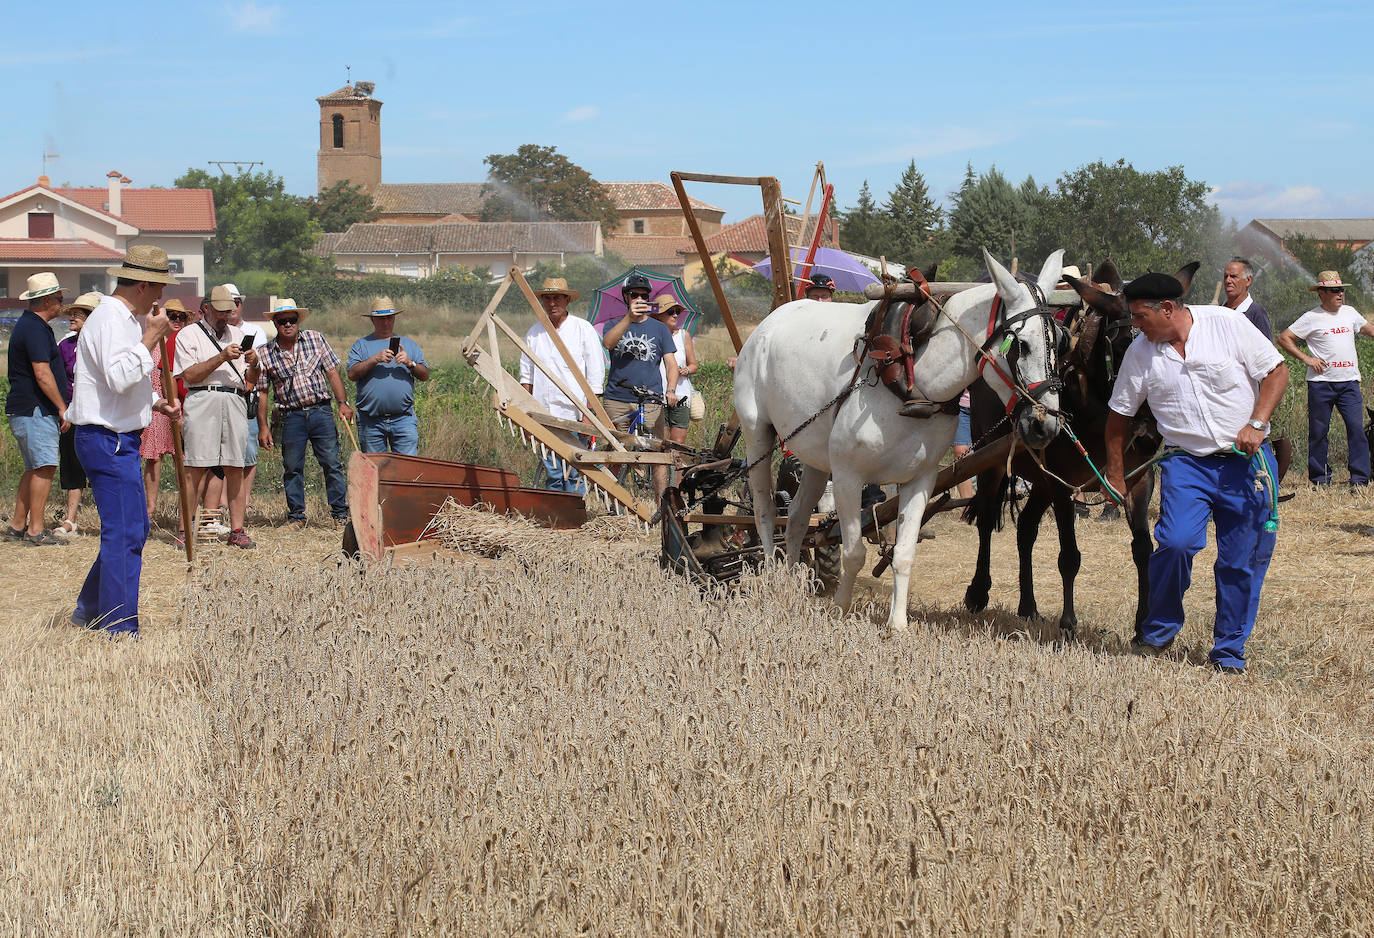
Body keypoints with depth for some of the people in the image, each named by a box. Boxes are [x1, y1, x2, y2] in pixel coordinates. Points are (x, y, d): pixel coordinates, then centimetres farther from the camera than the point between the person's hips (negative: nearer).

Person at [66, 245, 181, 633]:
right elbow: (119, 377, -29)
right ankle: (119, 629, -6)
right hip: (107, 439, -11)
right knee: (124, 534, -9)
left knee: (132, 529, 16)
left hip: (121, 438, 11)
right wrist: (151, 336, -22)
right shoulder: (109, 318, -16)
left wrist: (157, 402, 14)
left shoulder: (127, 319, 17)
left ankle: (90, 610, 27)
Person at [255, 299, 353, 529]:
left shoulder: (314, 339, 5)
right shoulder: (266, 354, 3)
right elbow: (261, 391, 5)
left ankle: (340, 514, 4)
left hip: (320, 412, 0)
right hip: (291, 416, 0)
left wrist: (342, 402, -3)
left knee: (331, 464, -2)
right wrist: (263, 426, 1)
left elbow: (332, 372, 6)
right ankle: (296, 516, 14)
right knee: (292, 468, 3)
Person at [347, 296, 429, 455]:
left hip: (403, 419, 0)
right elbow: (352, 374, -3)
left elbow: (425, 376, 9)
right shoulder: (361, 345, 11)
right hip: (371, 421, 0)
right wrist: (375, 359, -14)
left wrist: (410, 363, -9)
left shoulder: (410, 345, 17)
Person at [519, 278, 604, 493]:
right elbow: (526, 374, 18)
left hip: (574, 414, -4)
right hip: (544, 415, 4)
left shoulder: (583, 329, 2)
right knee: (552, 474, 4)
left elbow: (596, 376, 0)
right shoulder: (534, 333, 13)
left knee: (574, 474, -6)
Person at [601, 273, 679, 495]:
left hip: (650, 401, -1)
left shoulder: (659, 329, 13)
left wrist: (671, 390, -13)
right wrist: (629, 317, -24)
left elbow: (671, 363, 6)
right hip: (616, 400, 1)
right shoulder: (615, 325, 12)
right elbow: (607, 343, -11)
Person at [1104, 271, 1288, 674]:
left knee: (1242, 561, 1)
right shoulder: (1140, 353, 1)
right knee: (1176, 543, -19)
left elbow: (1276, 371, -2)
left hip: (1246, 461, -1)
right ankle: (1157, 632, 3)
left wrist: (1256, 423, -14)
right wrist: (1115, 475, 13)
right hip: (1186, 463, 1)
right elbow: (1120, 413, 11)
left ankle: (1229, 652, 16)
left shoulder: (1228, 324, -7)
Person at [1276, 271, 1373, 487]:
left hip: (1349, 382, 3)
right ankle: (1319, 477, 12)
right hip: (1320, 382, -3)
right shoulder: (1312, 318, -1)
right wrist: (1306, 358, -6)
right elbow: (1284, 339, 0)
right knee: (1318, 431, 1)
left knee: (1356, 427, -8)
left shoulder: (1350, 313, 14)